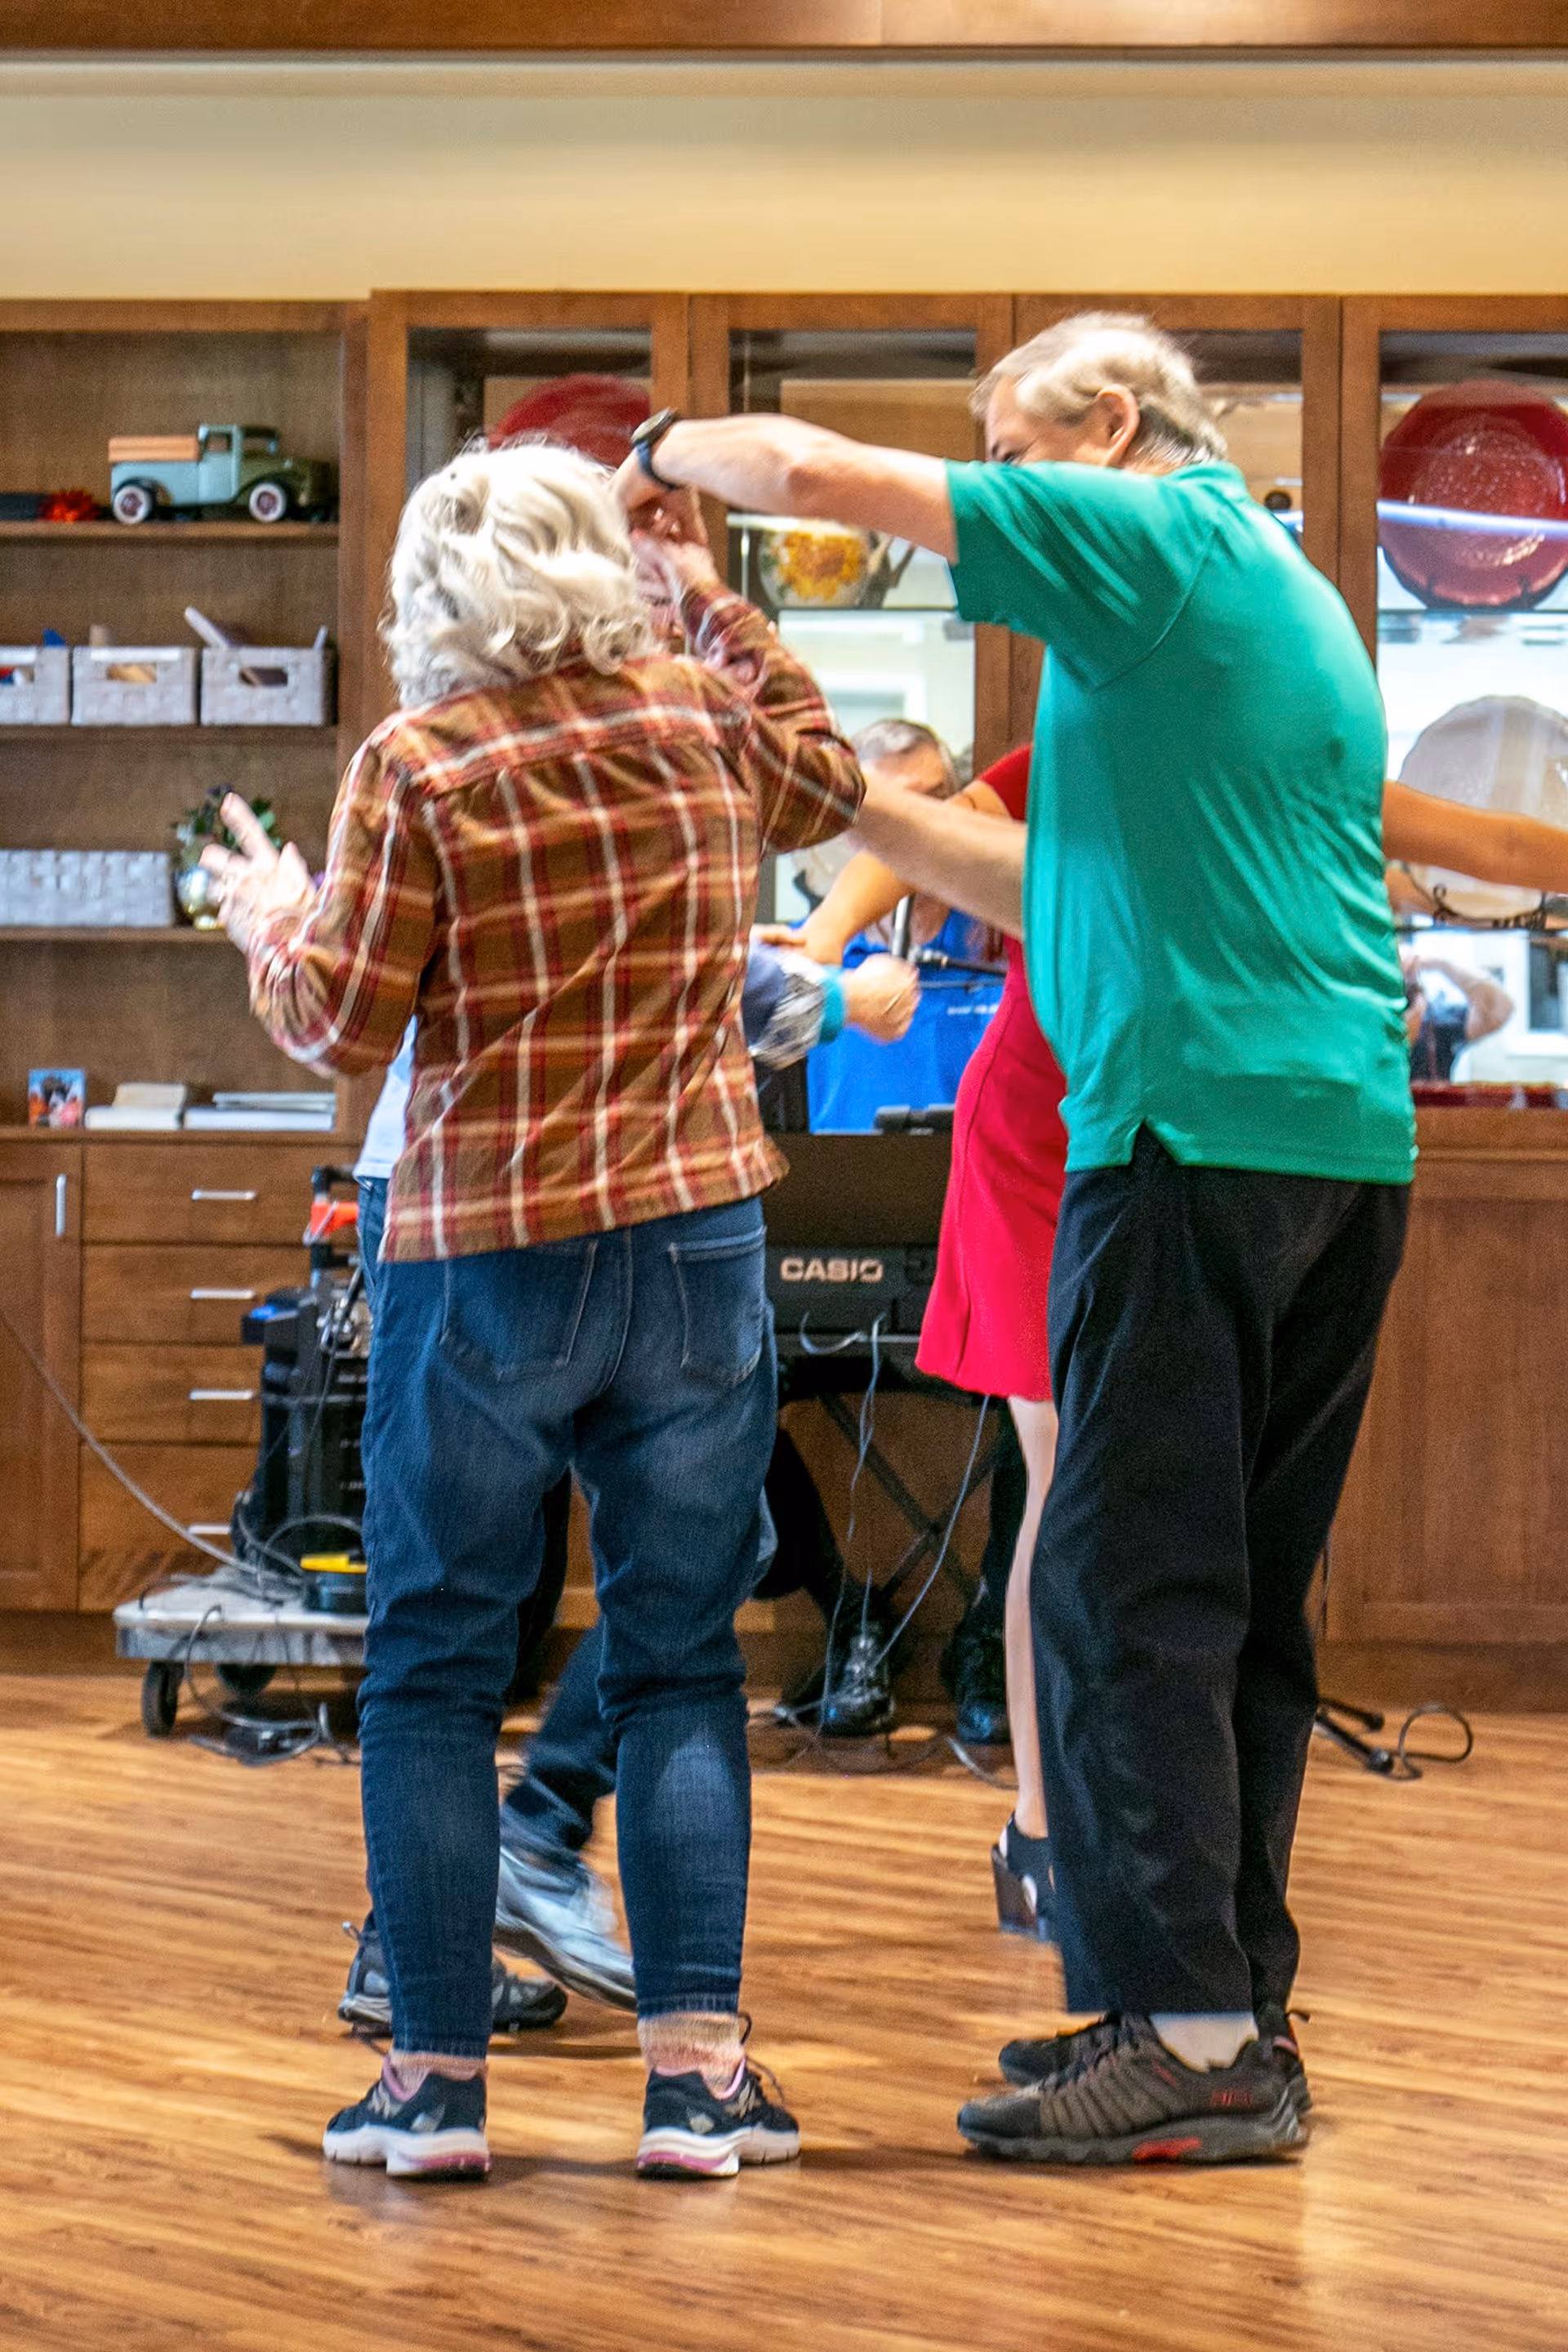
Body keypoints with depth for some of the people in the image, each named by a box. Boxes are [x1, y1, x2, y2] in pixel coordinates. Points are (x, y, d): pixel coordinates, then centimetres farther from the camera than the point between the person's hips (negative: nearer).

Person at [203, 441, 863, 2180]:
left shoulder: (417, 767, -8)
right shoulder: (705, 721, 4)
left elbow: (342, 1028, -5)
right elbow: (826, 784, 26)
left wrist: (270, 922, 14)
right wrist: (718, 605, 30)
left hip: (487, 1259, -3)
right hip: (698, 1249, 3)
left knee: (433, 1666, 7)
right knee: (681, 1662, 8)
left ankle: (437, 2072, 7)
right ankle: (695, 2064, 4)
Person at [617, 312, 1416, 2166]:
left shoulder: (1157, 538, -3)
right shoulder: (1286, 596, 24)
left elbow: (816, 471, -8)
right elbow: (1072, 896, 26)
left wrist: (664, 457, 12)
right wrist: (849, 798, 24)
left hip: (1198, 1130, -9)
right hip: (1350, 1133, 9)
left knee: (1128, 1583, -7)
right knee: (1247, 1594, 10)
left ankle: (1181, 2032, -8)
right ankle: (1234, 2007, 14)